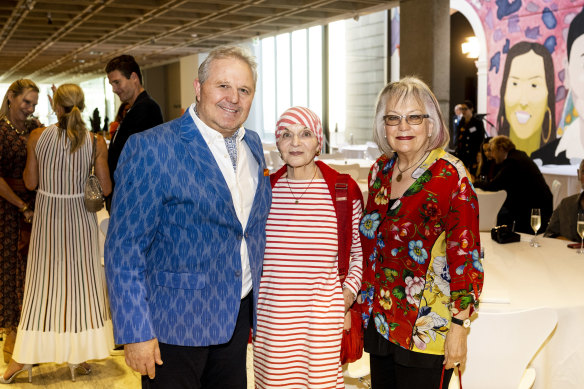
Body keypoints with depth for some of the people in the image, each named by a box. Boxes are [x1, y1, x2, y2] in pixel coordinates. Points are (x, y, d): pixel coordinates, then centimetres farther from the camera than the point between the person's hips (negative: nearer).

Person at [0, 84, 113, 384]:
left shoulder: (37, 136, -8)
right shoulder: (96, 142, -9)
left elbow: (30, 182, -2)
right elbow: (105, 189, -7)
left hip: (48, 216, 1)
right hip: (80, 216, 0)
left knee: (43, 282, 12)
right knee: (80, 280, 12)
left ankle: (25, 355, 20)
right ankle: (78, 354, 21)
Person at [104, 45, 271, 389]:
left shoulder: (253, 145, 6)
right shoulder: (151, 148, -14)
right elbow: (124, 248, -15)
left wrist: (257, 302, 15)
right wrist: (135, 332, -17)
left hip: (237, 318, 6)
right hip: (175, 324, -6)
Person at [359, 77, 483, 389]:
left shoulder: (450, 176, -14)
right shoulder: (380, 170, 5)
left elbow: (465, 256, -15)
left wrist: (458, 327, -17)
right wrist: (357, 303, 15)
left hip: (426, 329, -6)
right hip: (379, 321, 6)